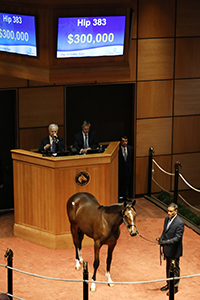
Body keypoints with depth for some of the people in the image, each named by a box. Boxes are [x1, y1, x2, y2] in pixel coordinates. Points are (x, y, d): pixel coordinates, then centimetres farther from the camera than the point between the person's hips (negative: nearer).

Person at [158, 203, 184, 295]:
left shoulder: (180, 223, -25)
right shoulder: (167, 218, 0)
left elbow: (178, 237, -25)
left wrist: (167, 241, -34)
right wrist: (161, 239, -1)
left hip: (174, 250, -8)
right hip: (167, 249, 8)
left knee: (175, 268, 8)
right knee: (168, 267, 22)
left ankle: (175, 287, 23)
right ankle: (169, 284, 39)